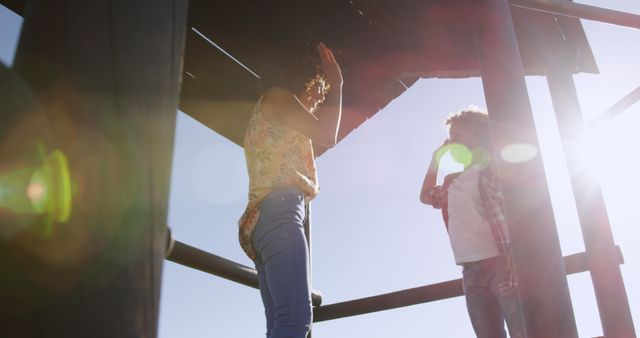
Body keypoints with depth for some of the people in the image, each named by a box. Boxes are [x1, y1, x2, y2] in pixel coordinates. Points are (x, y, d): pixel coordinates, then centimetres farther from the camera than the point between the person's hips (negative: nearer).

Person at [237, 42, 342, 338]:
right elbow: (327, 136, 3)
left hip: (261, 219, 10)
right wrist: (336, 83, 13)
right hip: (278, 211, -10)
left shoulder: (277, 121, 36)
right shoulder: (277, 95, 9)